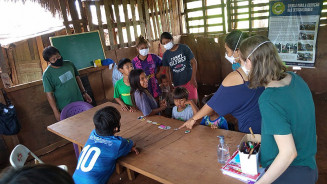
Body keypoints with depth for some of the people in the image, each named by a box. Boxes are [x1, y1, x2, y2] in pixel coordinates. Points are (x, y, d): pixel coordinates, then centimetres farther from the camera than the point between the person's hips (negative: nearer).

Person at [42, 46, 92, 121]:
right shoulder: (47, 74, -13)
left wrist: (84, 92, 11)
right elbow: (49, 94, -12)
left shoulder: (69, 64, 1)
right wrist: (56, 112, -13)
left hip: (79, 102, 4)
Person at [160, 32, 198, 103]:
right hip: (177, 83, 2)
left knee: (193, 101, -3)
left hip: (189, 80, -2)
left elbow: (194, 62, -4)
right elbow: (167, 70, 8)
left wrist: (193, 78, -9)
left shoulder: (183, 48, -6)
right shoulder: (166, 55, 2)